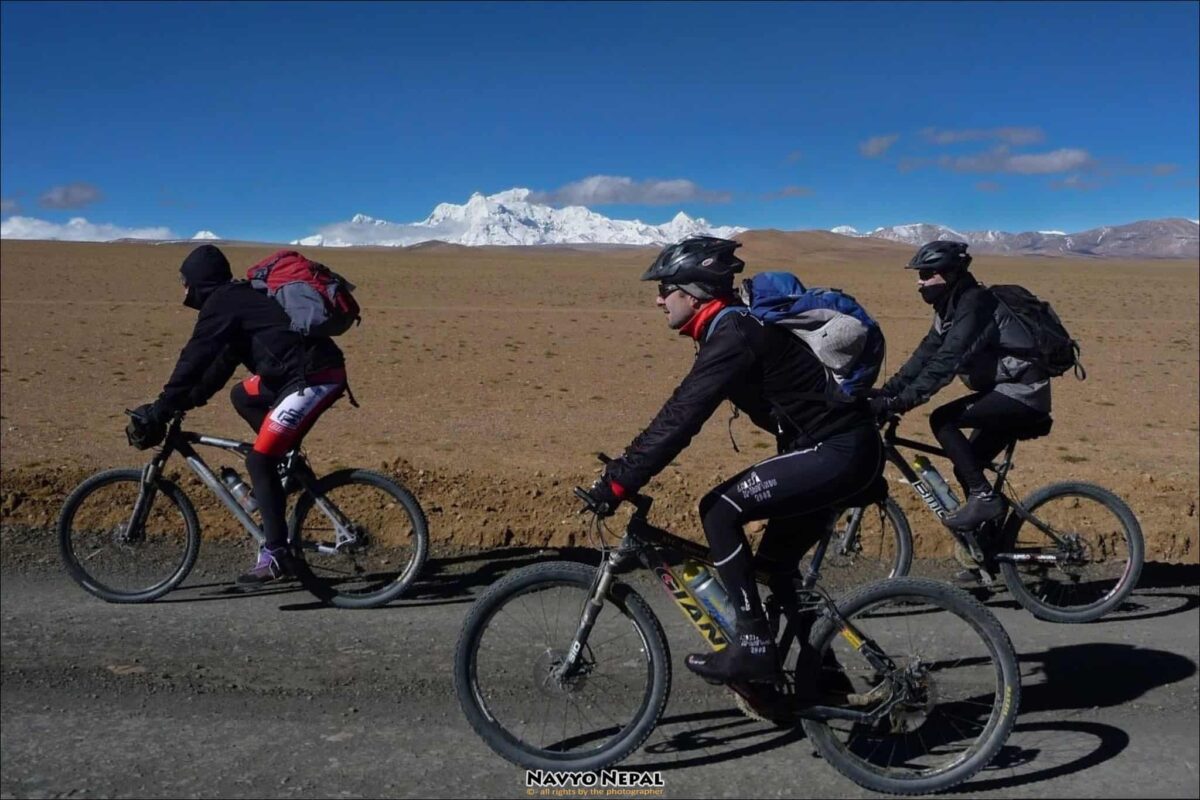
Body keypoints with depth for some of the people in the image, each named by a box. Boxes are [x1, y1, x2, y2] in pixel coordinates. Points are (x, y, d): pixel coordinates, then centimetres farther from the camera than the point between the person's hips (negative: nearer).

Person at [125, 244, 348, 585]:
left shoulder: (221, 303, -3)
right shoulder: (239, 298, 25)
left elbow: (194, 361, -9)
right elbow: (222, 363, 28)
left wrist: (159, 412, -5)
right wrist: (184, 402, 25)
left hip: (314, 377, -10)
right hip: (307, 372, 10)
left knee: (259, 461, -8)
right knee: (243, 396, 24)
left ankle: (275, 554, -4)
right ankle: (287, 459, 20)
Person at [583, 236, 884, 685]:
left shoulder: (733, 337, -20)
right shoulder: (733, 328, 11)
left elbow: (680, 420, -26)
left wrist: (617, 482, -24)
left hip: (840, 453, -10)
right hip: (844, 452, 10)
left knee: (720, 510, -13)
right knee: (775, 567, 16)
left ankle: (753, 646, -7)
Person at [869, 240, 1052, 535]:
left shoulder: (974, 306, -22)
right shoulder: (952, 306, 7)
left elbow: (945, 363, -31)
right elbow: (926, 353, 6)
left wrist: (896, 404, -36)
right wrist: (885, 391, -5)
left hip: (1023, 392, -10)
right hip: (1007, 390, 10)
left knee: (942, 420, -21)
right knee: (967, 470, 8)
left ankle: (984, 496, -13)